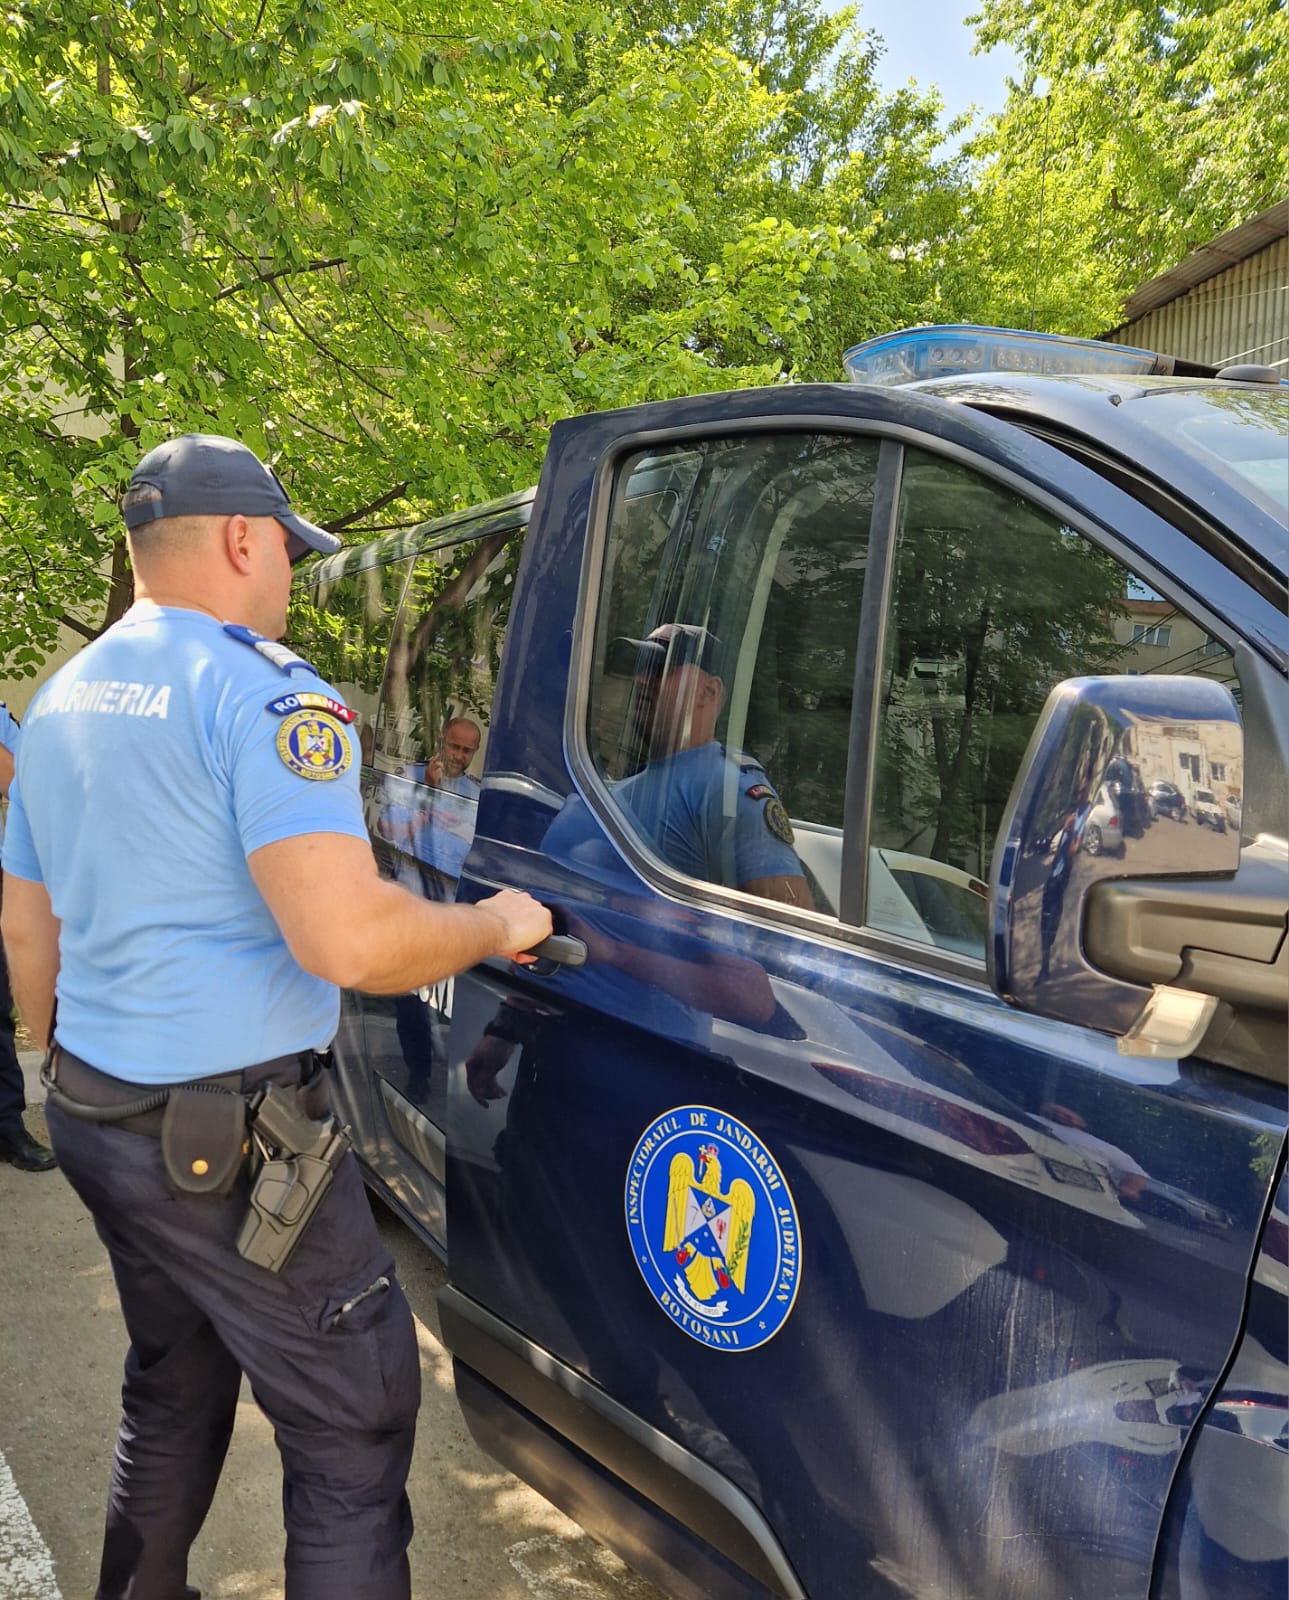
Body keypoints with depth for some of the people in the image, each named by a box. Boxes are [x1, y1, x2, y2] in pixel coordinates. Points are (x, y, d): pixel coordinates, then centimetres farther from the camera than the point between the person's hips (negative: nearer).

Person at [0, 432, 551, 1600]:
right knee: (354, 1427, 5)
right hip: (228, 1141, -9)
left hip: (95, 1111, 9)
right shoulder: (264, 690, -17)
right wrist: (497, 926, -11)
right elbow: (348, 940, -28)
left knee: (171, 1392, 26)